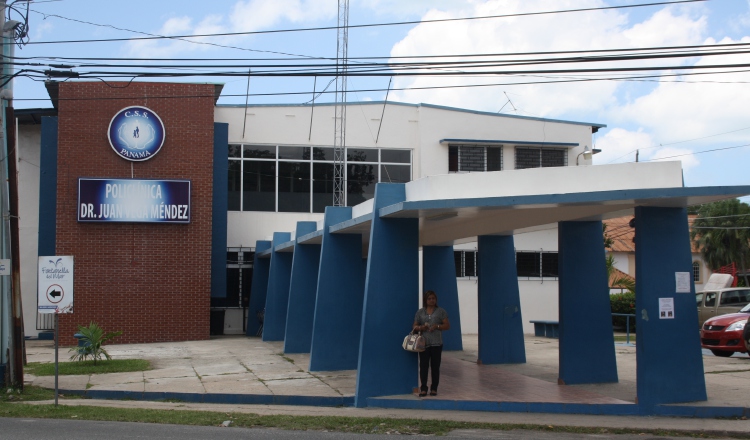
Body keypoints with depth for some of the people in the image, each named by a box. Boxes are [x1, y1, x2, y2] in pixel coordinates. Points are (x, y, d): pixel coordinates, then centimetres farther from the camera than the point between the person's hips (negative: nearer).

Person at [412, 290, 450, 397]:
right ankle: (423, 389, 2)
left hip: (436, 343, -1)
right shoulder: (420, 312, 12)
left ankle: (434, 388, 11)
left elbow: (447, 325, 3)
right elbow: (414, 326, 12)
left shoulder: (441, 311, 7)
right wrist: (420, 328, -11)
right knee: (423, 366, -2)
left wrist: (437, 326, -14)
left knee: (435, 366, 3)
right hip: (423, 343, 1)